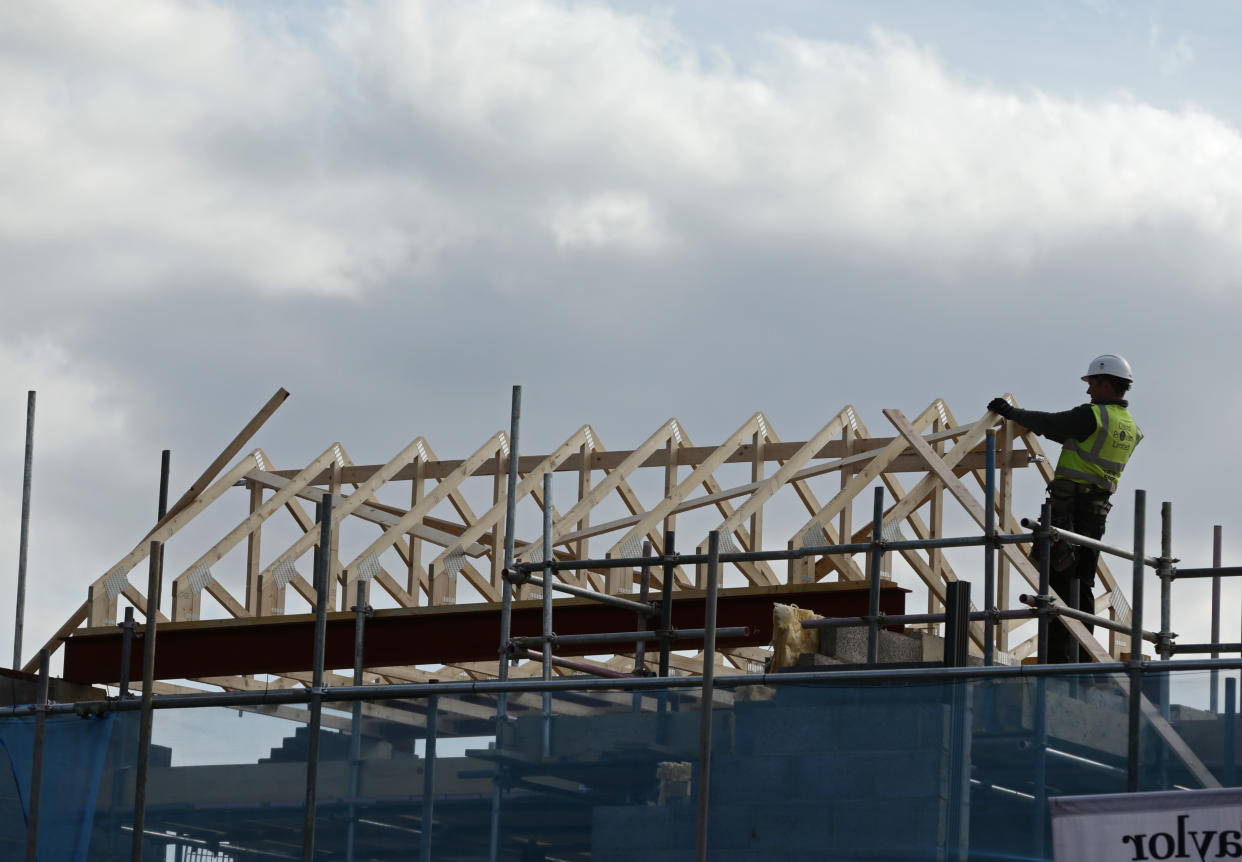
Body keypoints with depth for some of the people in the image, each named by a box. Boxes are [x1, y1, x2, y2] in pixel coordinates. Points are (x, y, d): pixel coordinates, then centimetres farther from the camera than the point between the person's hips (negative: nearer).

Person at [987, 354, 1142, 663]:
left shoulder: (1092, 416, -13)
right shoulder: (1131, 428, 13)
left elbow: (1049, 424, -8)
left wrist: (1011, 412, 6)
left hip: (1070, 505, -8)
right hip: (1099, 508, 8)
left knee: (1060, 580, -7)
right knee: (1083, 585, 12)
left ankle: (1059, 655, -13)